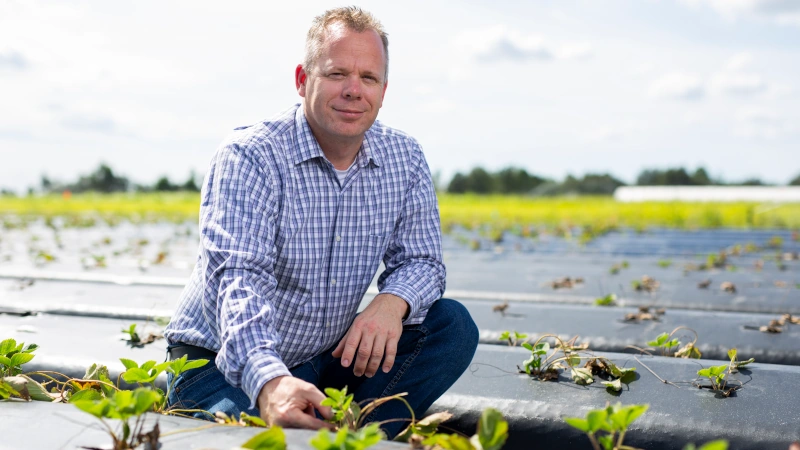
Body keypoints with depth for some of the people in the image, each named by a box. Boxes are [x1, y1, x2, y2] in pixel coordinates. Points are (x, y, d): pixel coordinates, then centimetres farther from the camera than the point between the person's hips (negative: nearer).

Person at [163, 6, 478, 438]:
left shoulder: (404, 160, -1)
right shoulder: (249, 157, -18)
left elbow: (419, 260, 3)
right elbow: (239, 279, -31)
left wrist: (393, 302, -23)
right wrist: (270, 381, -50)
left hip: (328, 359, 6)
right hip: (222, 366, -5)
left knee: (452, 325, -14)